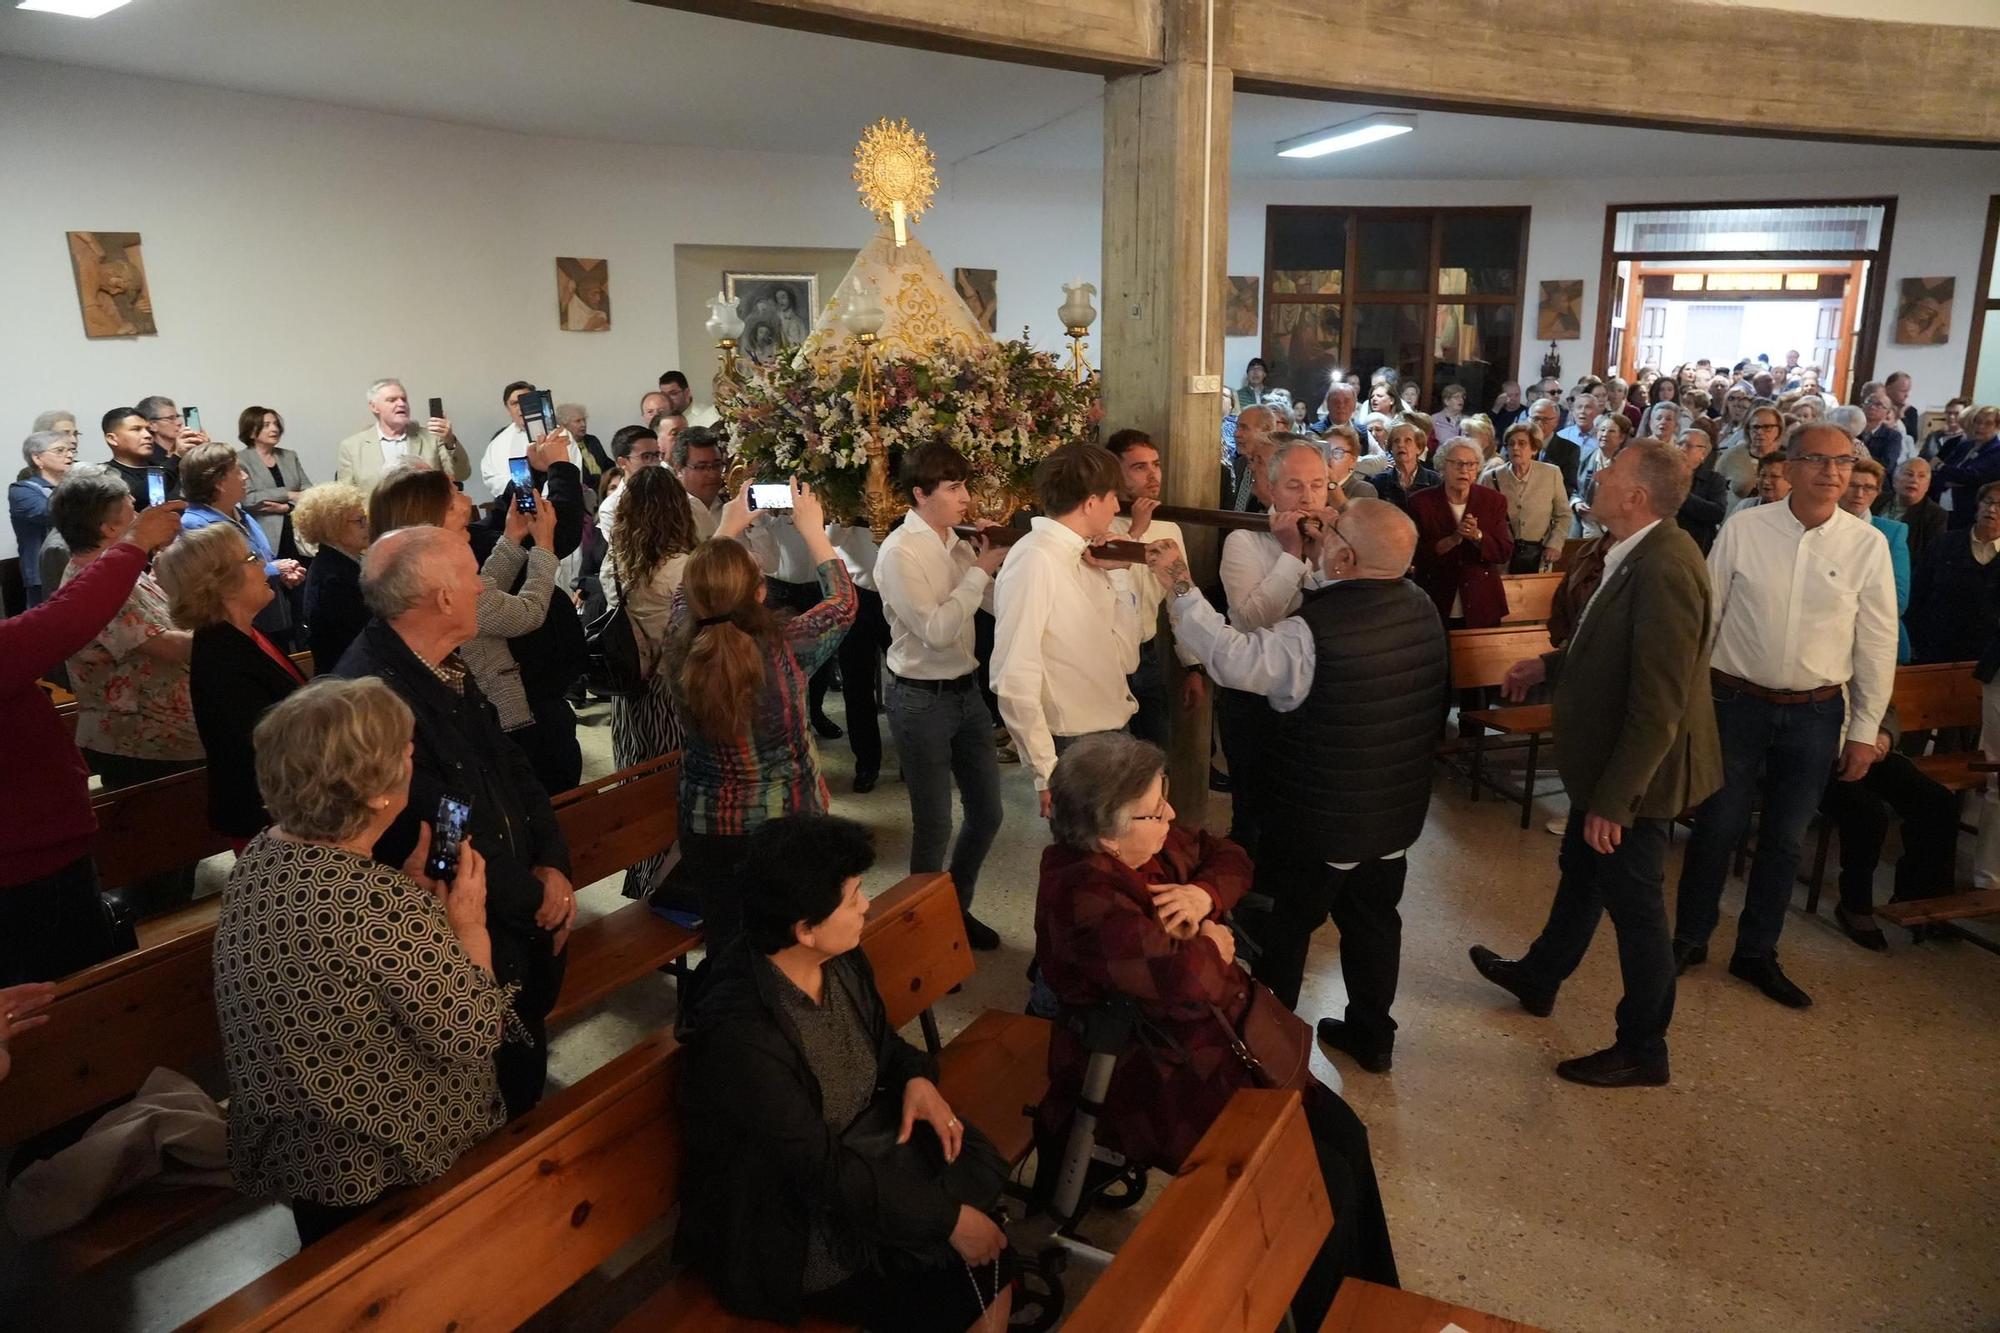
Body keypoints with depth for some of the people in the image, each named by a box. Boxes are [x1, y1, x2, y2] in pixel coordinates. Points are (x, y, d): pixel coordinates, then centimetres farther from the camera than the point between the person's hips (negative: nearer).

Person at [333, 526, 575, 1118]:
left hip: (521, 927, 9)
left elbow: (512, 765, 10)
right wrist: (536, 899, -12)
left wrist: (553, 867, -3)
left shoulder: (447, 668, 2)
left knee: (526, 1084, 24)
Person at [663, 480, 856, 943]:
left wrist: (727, 528, 18)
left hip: (707, 831, 3)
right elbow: (842, 600, -3)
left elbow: (690, 592, 10)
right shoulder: (785, 647, -23)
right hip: (788, 826, -2)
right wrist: (812, 528, 5)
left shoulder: (680, 644, -15)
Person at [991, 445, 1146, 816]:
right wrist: (1048, 774, -19)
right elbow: (1013, 681, -22)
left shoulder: (1084, 559, 7)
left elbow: (1126, 658, 8)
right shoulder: (1035, 560, -18)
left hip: (1113, 739, 8)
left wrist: (1119, 574, 1)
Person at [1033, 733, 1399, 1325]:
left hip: (1215, 1039, 9)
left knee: (1343, 1133, 4)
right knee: (1324, 1184, -9)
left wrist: (1205, 894, -11)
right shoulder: (1084, 894, -29)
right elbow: (1189, 978, -37)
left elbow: (1230, 858, 11)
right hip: (1156, 1082, -9)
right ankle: (1330, 1318, 17)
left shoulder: (1151, 841, -3)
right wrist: (1212, 946, -14)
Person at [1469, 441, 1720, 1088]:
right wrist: (1549, 665, 16)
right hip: (1608, 764, 10)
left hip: (1637, 774, -10)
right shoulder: (1639, 555, 2)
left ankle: (1642, 1051, 26)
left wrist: (1614, 801, -27)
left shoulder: (1664, 568, -29)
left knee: (1634, 907, 7)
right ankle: (1538, 977, 48)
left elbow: (1659, 702, -30)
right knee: (1579, 875, 26)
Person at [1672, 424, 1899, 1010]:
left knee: (1784, 840, 12)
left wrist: (1865, 730, 2)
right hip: (1738, 701, -1)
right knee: (1716, 827, 7)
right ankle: (1689, 938, 25)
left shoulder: (1868, 545, -4)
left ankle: (1756, 952, 28)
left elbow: (1878, 643, 1)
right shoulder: (1744, 528, -6)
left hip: (1816, 714, 1)